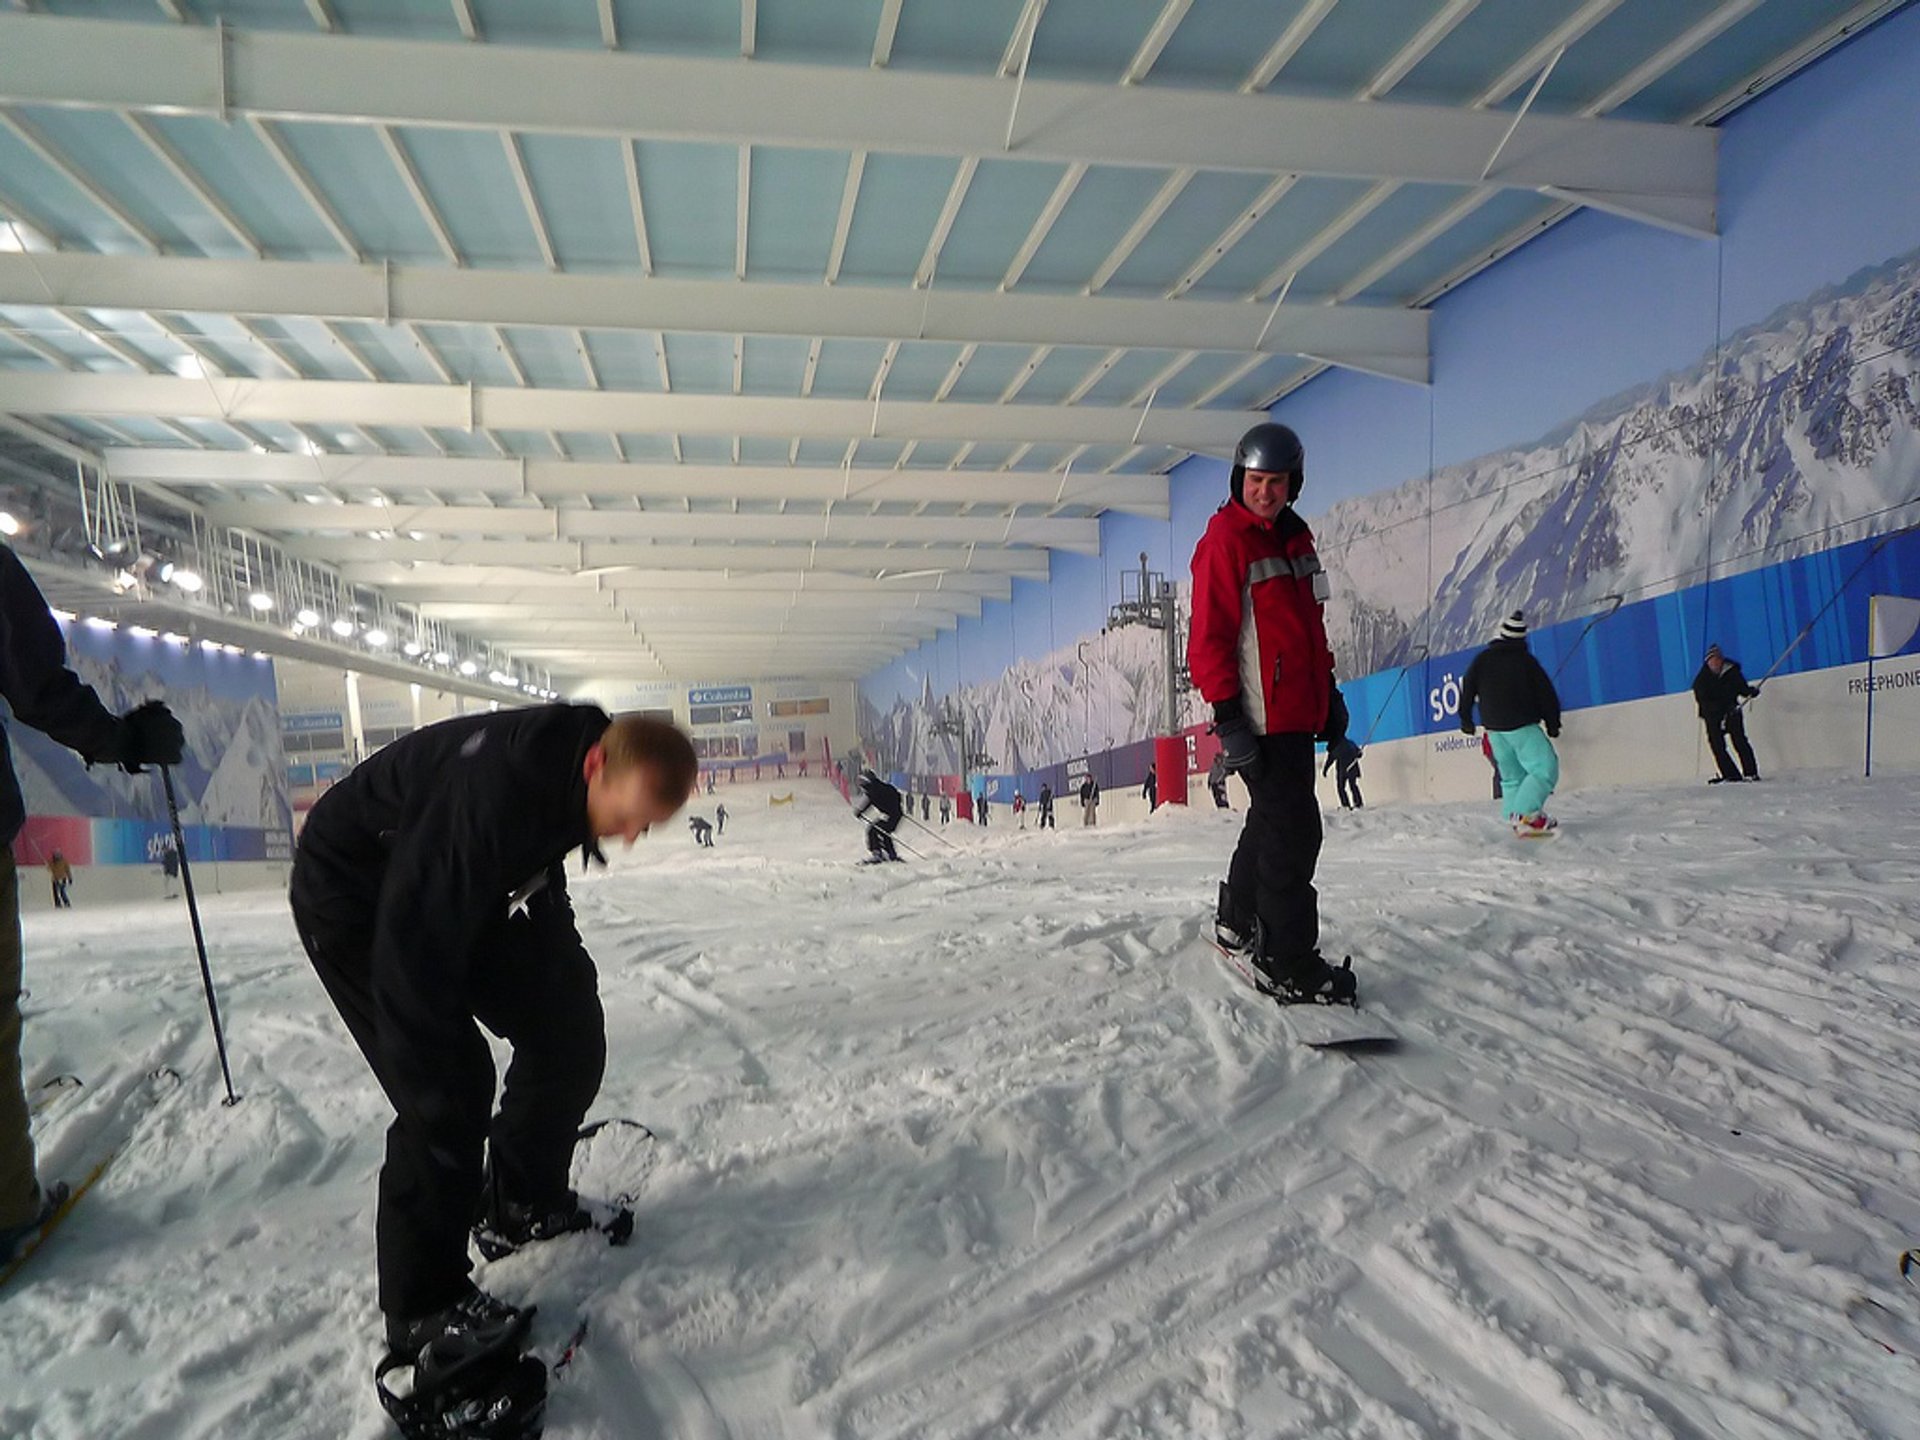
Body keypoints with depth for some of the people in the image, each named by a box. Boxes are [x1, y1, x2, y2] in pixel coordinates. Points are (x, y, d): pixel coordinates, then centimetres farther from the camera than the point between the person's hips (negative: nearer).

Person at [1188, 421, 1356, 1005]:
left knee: (1273, 820, 18)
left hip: (1298, 711, 9)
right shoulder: (1224, 541, -10)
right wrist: (1227, 717, -21)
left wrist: (1329, 692, 20)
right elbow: (1208, 638, -15)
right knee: (1292, 832, -8)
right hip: (1260, 716, -9)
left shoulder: (1294, 536, 14)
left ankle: (1238, 924, 34)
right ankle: (1290, 963, 1)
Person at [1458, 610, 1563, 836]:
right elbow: (1546, 693, 0)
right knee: (1546, 768, -9)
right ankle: (1526, 813, -23)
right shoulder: (1526, 660, -4)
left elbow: (1467, 689, 9)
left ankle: (1515, 816, 6)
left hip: (1494, 728, 5)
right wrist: (1553, 723, 10)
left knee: (1511, 775, 14)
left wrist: (1466, 719, 20)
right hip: (1522, 726, -5)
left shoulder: (1482, 659, 5)